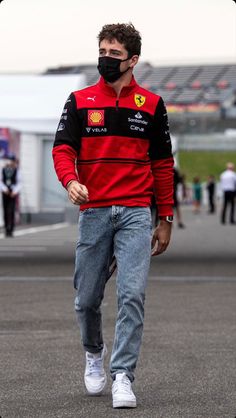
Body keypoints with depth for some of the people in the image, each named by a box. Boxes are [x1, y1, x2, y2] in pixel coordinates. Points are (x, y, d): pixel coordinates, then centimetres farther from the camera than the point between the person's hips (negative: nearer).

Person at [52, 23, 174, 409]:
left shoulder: (151, 105, 8)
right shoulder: (80, 101, 8)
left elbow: (162, 164, 11)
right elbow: (63, 147, -1)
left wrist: (165, 220, 9)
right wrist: (71, 181, -23)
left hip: (136, 215, -1)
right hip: (93, 213, 1)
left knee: (132, 295, -13)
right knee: (87, 299, 8)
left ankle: (122, 377, -10)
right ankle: (94, 353, 37)